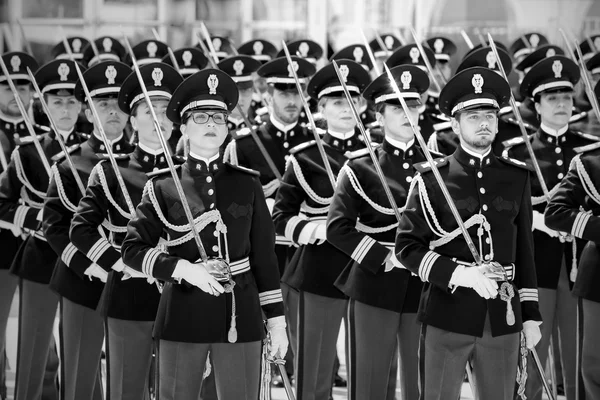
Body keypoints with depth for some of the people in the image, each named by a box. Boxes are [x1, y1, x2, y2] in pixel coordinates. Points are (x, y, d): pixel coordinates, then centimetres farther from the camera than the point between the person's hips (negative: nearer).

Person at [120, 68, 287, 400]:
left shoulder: (247, 183, 6)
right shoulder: (163, 186, 2)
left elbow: (264, 255, 8)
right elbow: (132, 249, -2)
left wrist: (276, 320, 5)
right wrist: (183, 268, -16)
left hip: (240, 314, 1)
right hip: (183, 315, -1)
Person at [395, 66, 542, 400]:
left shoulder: (517, 177, 9)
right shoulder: (432, 179, -2)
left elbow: (525, 249, 12)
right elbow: (407, 247, -4)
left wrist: (531, 314, 9)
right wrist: (459, 273, -17)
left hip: (503, 316, 3)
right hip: (447, 315, -3)